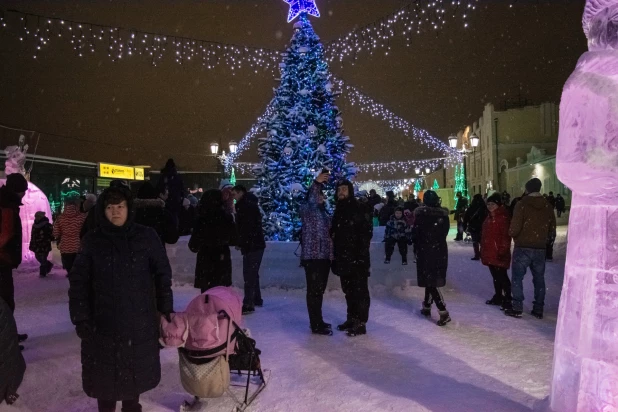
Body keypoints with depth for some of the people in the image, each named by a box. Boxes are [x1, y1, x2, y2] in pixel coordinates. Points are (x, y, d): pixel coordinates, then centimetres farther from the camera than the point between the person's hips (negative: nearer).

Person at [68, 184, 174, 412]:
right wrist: (81, 318, -4)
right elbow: (78, 282, 1)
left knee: (136, 369, 15)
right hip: (102, 321, 0)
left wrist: (165, 309, 0)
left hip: (140, 321, 0)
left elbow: (163, 275, 1)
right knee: (105, 371, 12)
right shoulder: (92, 241, -1)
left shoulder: (147, 237, -4)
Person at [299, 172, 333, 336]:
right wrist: (316, 183, -39)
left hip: (324, 256, 8)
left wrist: (331, 254, 14)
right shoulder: (306, 209, -5)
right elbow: (310, 201, -27)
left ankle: (317, 321, 25)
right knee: (314, 290, -5)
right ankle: (316, 325, 1)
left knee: (320, 289, 14)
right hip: (312, 256, -8)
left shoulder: (324, 212, 18)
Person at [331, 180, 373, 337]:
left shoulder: (360, 210, -8)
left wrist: (361, 254, -20)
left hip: (357, 258, -7)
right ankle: (351, 318, 27)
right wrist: (336, 256, 14)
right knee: (348, 290, 16)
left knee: (360, 290, -1)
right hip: (343, 258, 7)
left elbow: (367, 233, -13)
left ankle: (361, 323, 6)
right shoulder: (338, 211, 14)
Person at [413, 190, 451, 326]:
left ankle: (444, 312, -13)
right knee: (432, 280, 18)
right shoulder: (444, 215, -1)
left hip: (426, 251, -5)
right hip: (440, 251, 5)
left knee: (429, 281, -3)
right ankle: (427, 306, 30)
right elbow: (445, 233, 5)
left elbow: (415, 233, -7)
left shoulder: (421, 214, -12)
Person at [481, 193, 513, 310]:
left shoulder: (503, 217, -14)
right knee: (495, 276, 17)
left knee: (502, 276, -5)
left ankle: (508, 299, 1)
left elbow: (506, 235, -19)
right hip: (490, 252, 9)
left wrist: (503, 251, -22)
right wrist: (483, 250, 21)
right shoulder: (489, 217, 15)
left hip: (499, 252, -9)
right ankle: (498, 297, 28)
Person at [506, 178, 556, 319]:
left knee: (517, 277, 2)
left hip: (523, 247, -5)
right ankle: (538, 309, 16)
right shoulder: (548, 206, 5)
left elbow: (515, 227, -17)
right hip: (540, 248, 5)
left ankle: (517, 308, 1)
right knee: (539, 278, 12)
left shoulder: (522, 204, -12)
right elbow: (552, 228, 9)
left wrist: (511, 234, 4)